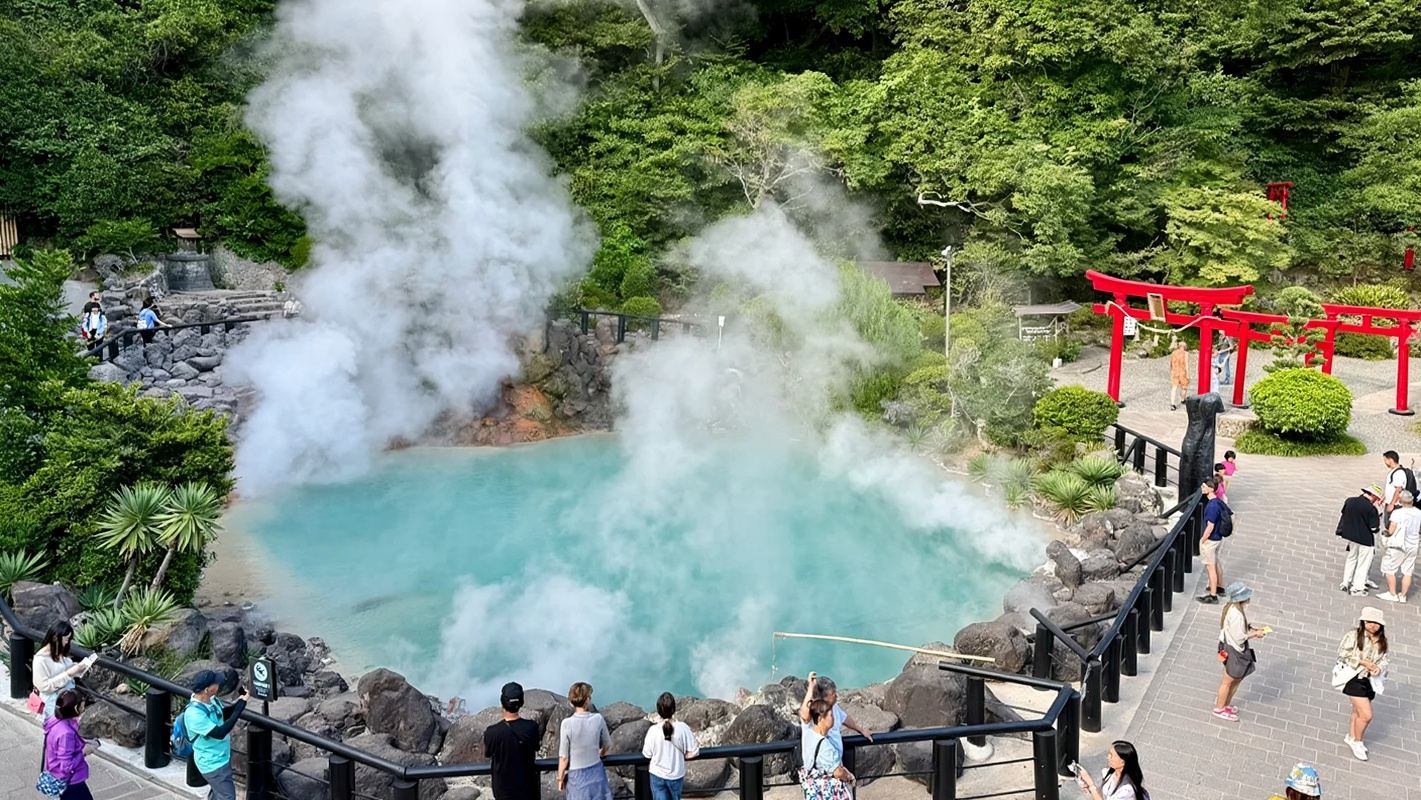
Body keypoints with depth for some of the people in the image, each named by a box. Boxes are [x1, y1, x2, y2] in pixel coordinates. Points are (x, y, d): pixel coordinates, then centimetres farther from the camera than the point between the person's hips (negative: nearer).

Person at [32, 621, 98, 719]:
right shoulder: (41, 659, -16)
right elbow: (44, 686, -18)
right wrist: (68, 674, -21)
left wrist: (80, 666, -3)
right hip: (54, 700, -7)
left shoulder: (61, 652, 5)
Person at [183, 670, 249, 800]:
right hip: (212, 763, -8)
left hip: (222, 757, 8)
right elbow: (219, 733, -33)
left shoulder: (211, 699, -7)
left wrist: (239, 702, -7)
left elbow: (223, 714, 13)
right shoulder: (194, 714, -33)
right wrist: (240, 706, -33)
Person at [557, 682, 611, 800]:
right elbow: (606, 745, 6)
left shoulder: (567, 724, -19)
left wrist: (560, 778, 2)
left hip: (577, 775, -2)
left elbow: (564, 757, -13)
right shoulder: (598, 719, -11)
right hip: (596, 772, 2)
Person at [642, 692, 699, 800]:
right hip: (676, 774, 1)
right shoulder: (683, 728, -21)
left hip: (658, 775, -1)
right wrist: (680, 755, 3)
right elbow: (694, 753, -15)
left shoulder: (653, 730, -21)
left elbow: (647, 754, -8)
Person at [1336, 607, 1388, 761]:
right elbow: (1343, 654, -12)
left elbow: (1383, 660, 8)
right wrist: (1363, 662, -19)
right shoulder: (1354, 635, -13)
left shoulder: (1382, 641, 5)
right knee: (1366, 715, -9)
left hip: (1370, 680, 6)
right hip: (1354, 679, -6)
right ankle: (1357, 742, 13)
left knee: (1358, 712, 18)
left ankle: (1351, 737, 41)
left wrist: (1378, 668, -14)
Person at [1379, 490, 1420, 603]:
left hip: (1398, 546, -5)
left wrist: (1386, 532, 3)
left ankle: (1392, 594, 10)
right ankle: (1403, 595, 17)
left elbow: (1391, 531, -17)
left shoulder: (1397, 513, -17)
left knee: (1390, 570, 7)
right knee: (1407, 572, 12)